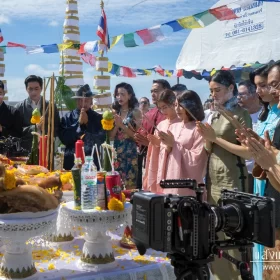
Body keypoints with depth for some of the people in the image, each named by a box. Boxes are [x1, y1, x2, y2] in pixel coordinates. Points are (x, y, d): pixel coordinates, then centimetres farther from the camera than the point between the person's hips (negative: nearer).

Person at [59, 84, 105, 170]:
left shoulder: (98, 118, 4)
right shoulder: (68, 117, 5)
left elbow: (101, 139, -5)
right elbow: (64, 139, -6)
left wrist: (87, 123, -9)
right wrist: (79, 123, -10)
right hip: (71, 162, 0)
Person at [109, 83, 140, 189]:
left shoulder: (135, 112, -2)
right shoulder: (114, 113, 8)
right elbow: (111, 136, 5)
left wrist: (122, 125, -13)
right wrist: (117, 125, -12)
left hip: (130, 153, -3)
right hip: (116, 154, 4)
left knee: (130, 186, -1)